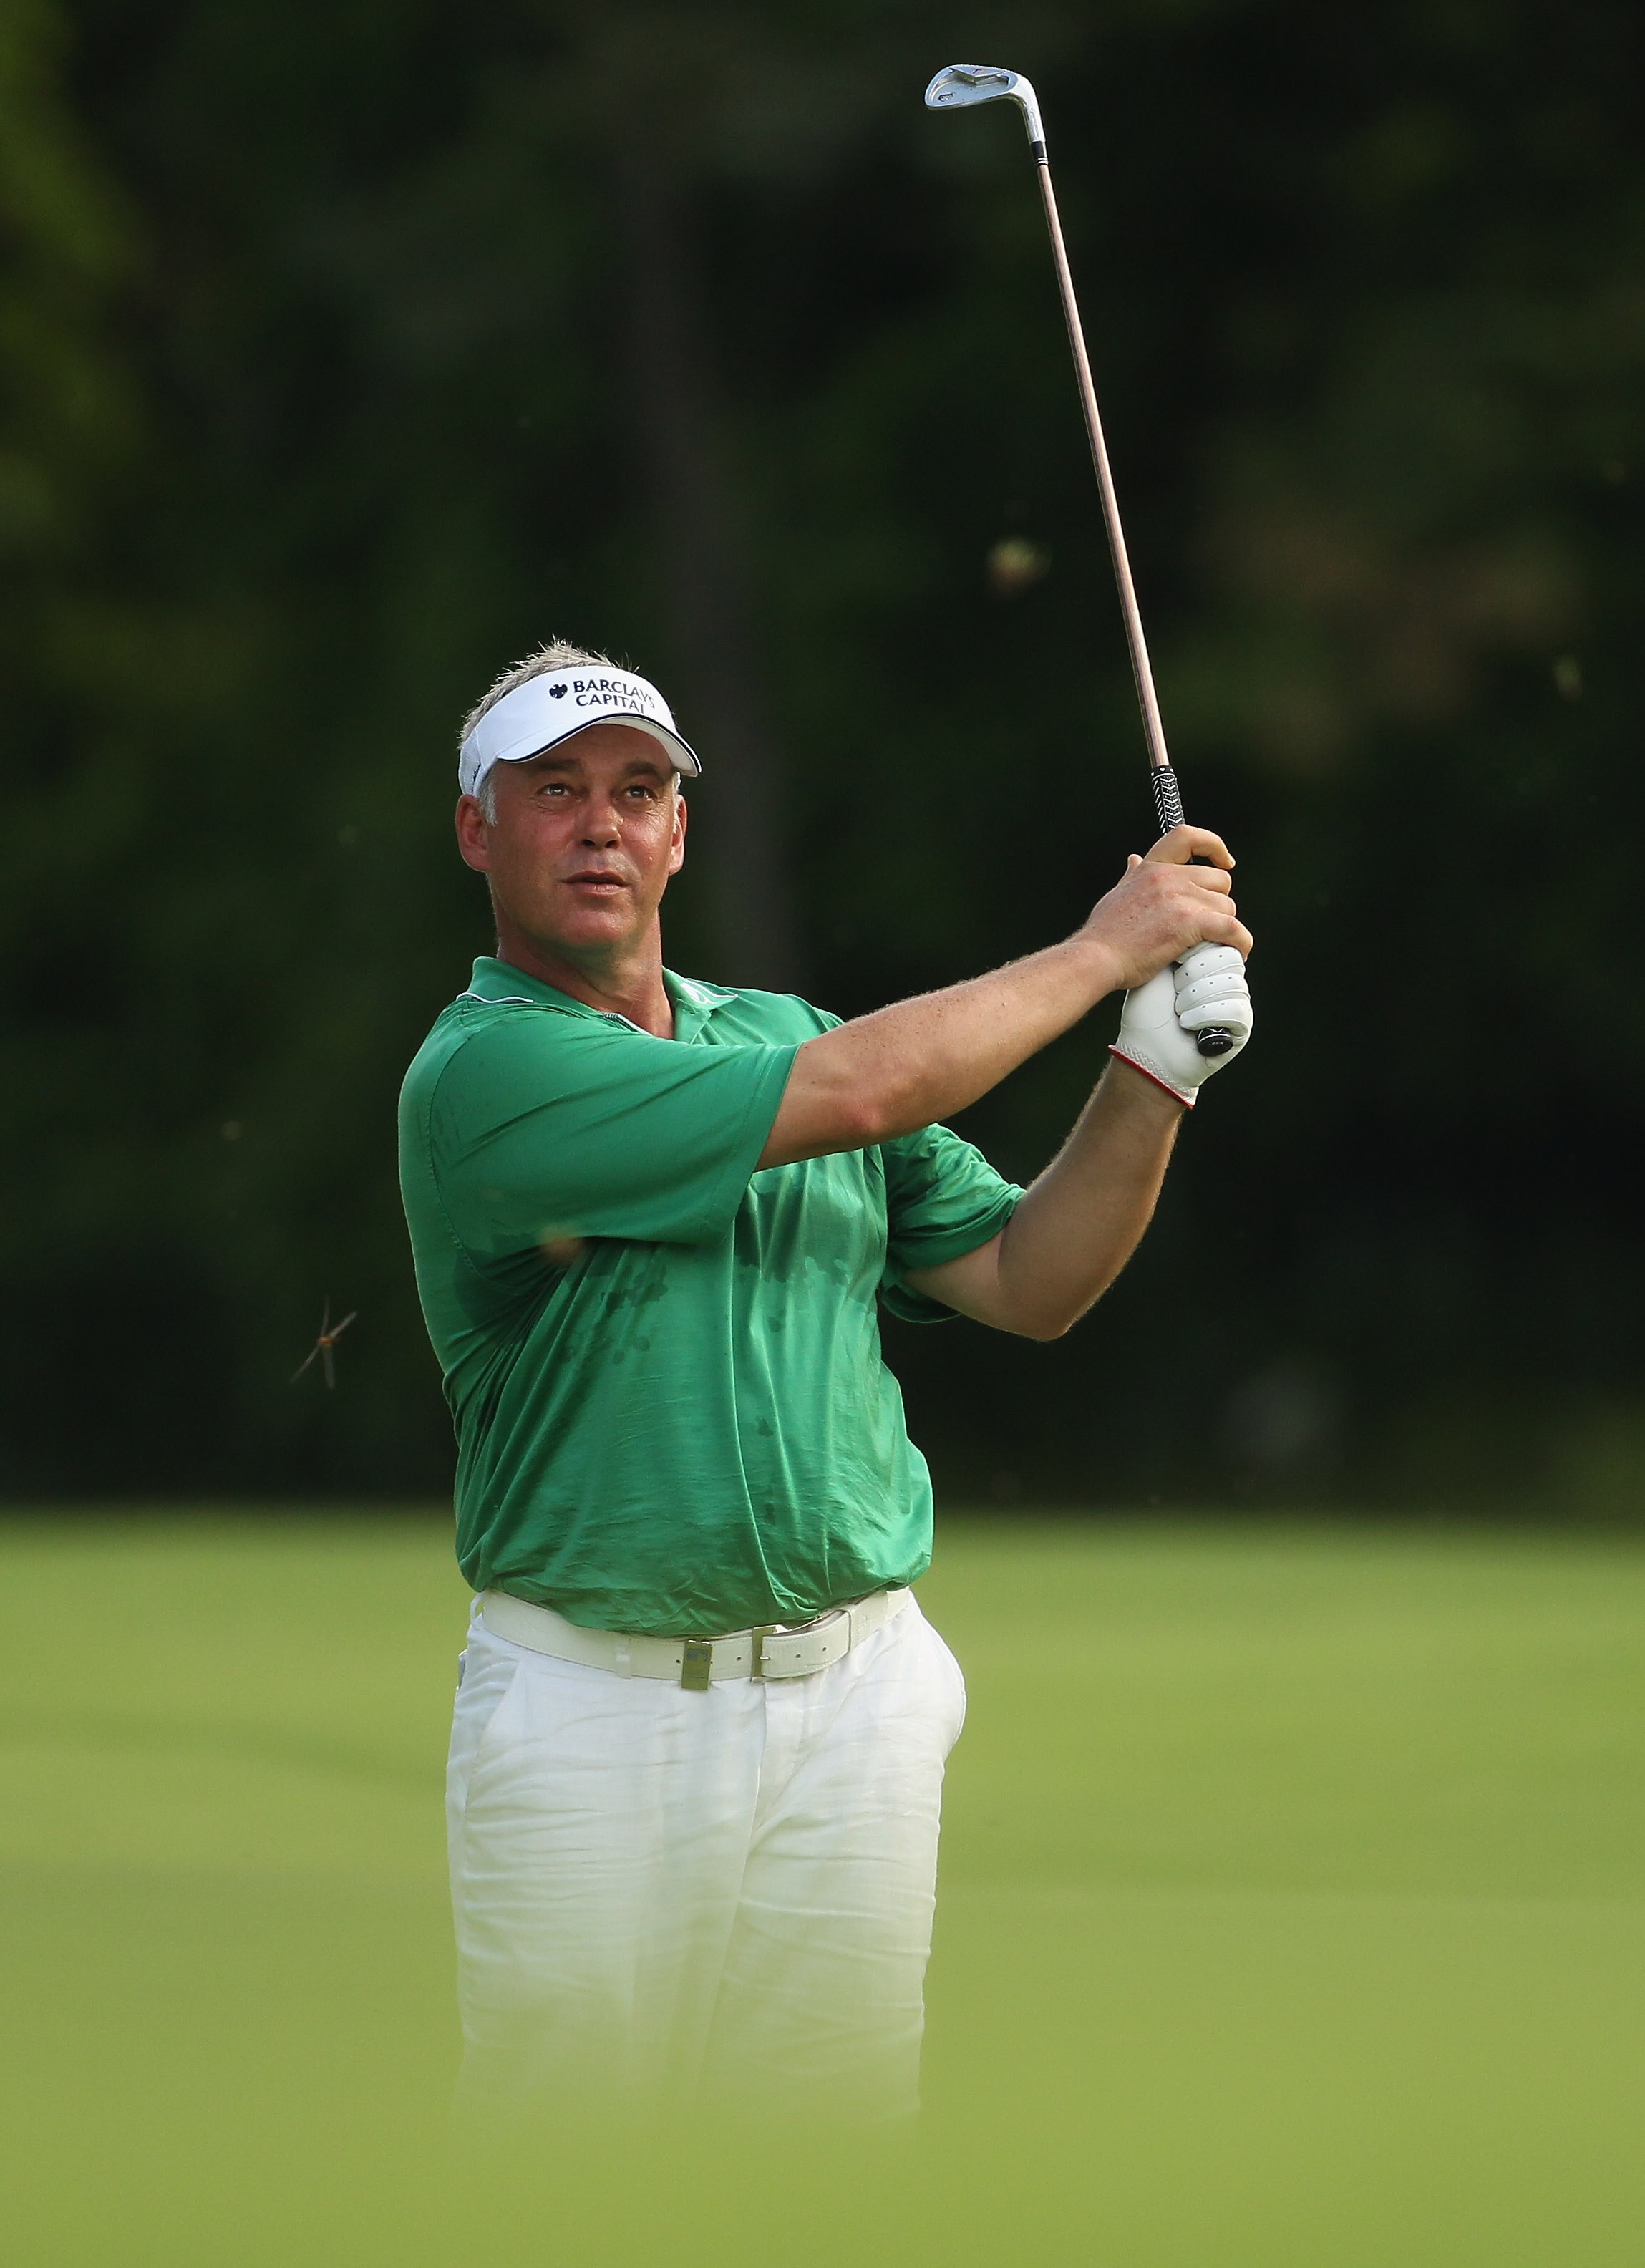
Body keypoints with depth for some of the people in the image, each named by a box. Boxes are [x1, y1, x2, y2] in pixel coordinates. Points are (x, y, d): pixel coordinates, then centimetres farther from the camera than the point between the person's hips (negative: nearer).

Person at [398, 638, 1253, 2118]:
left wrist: (1160, 1063, 0)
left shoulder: (780, 1033, 13)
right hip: (591, 1708, -5)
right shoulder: (484, 1069, -10)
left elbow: (1029, 1285, 13)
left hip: (858, 1703, 5)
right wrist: (1107, 950, -4)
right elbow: (858, 1095, -16)